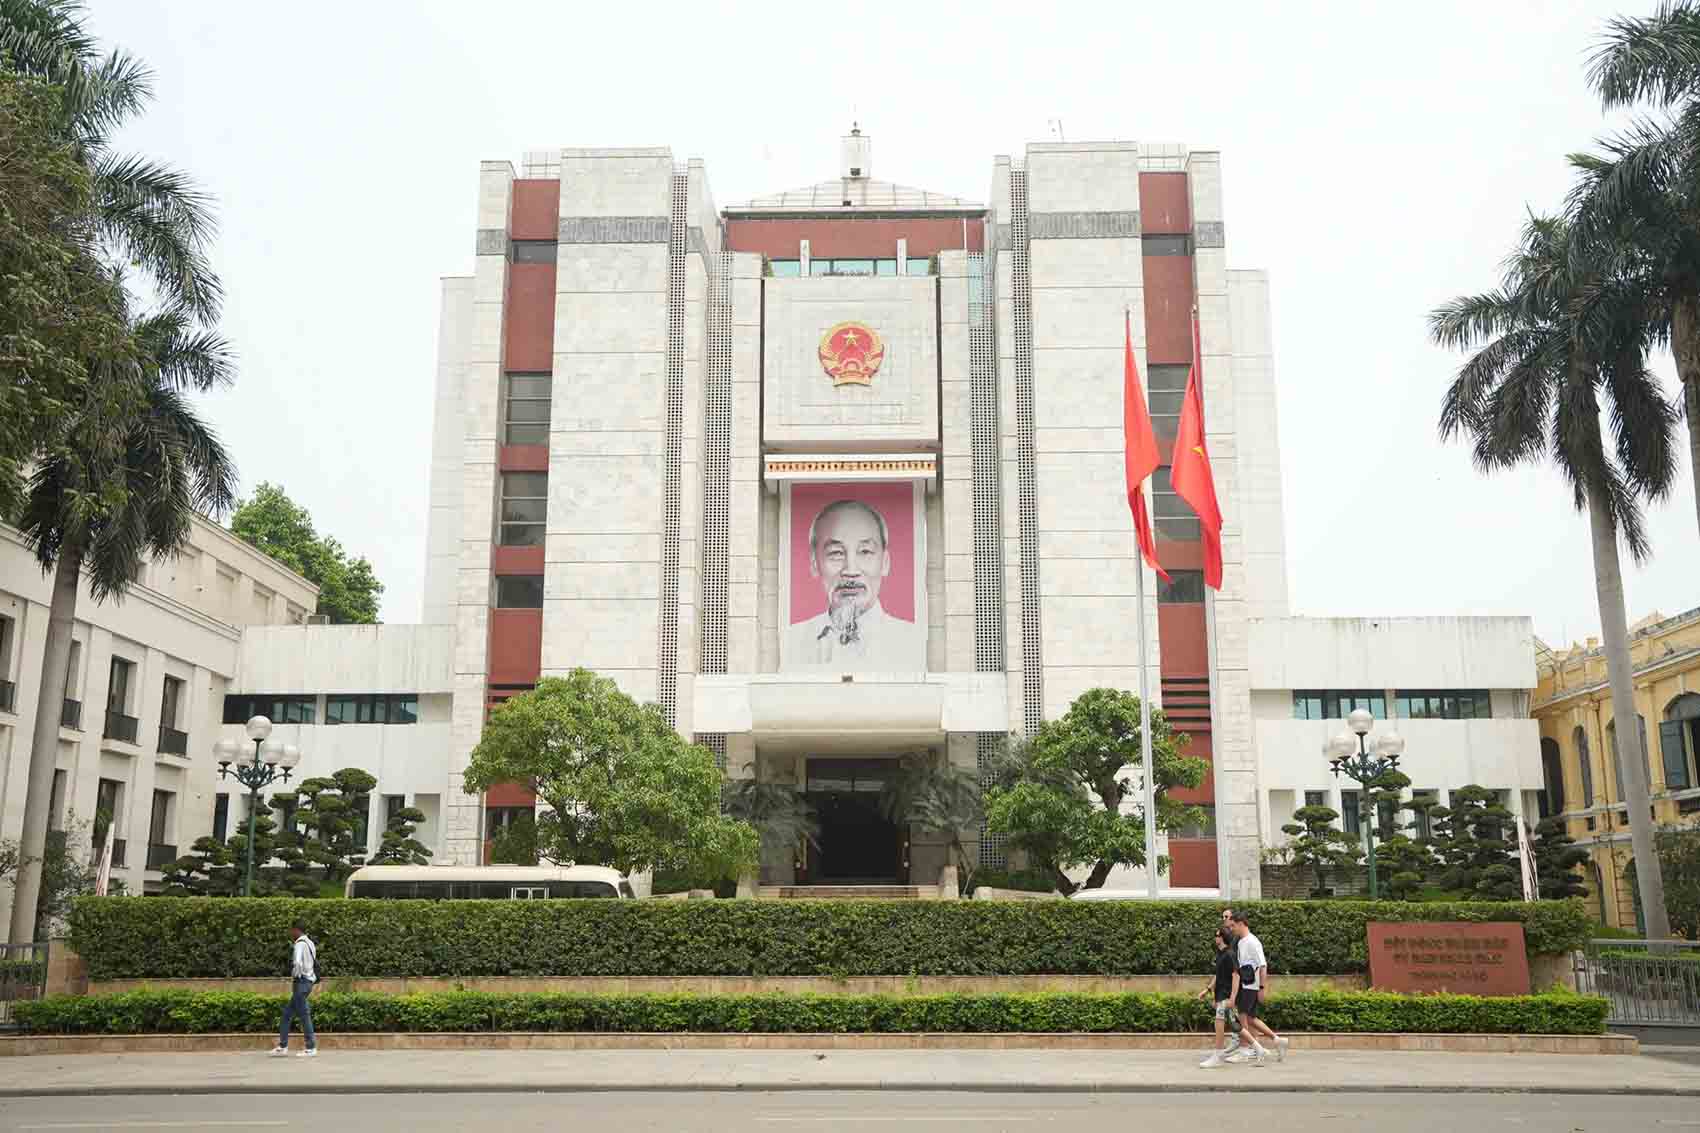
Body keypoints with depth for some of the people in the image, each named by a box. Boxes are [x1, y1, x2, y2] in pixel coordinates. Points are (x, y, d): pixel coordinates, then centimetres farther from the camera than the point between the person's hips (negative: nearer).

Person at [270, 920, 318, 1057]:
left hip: (301, 982, -10)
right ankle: (283, 1046, 15)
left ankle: (311, 1048, -2)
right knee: (287, 1013, 14)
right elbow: (314, 963, 22)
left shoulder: (300, 944, -13)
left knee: (304, 1015, -5)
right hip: (308, 981, 10)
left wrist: (294, 977, -12)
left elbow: (297, 963, -27)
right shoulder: (310, 943, 16)